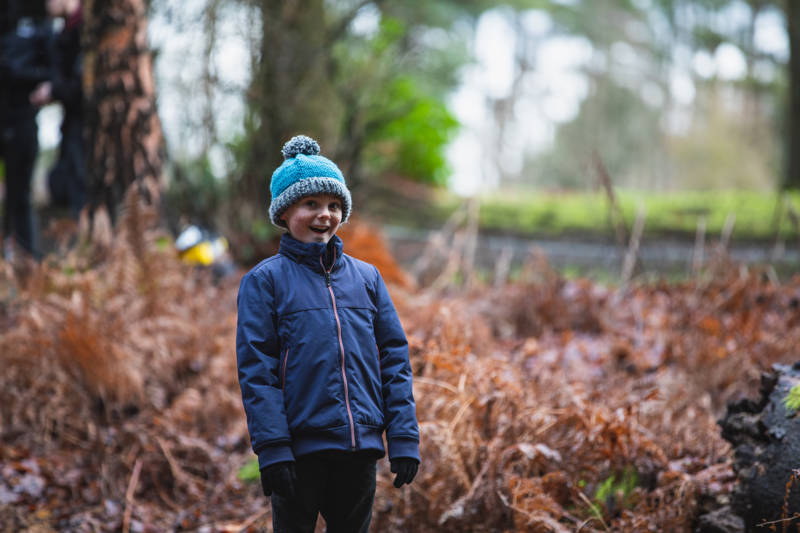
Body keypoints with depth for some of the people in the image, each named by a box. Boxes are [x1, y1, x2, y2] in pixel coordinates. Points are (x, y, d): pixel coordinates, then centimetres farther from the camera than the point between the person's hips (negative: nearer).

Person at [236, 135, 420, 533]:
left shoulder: (367, 277, 11)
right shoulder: (264, 281, 1)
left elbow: (395, 359, 9)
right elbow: (256, 370, -5)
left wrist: (404, 439, 1)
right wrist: (271, 449, -14)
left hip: (361, 449, 4)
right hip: (300, 450, -3)